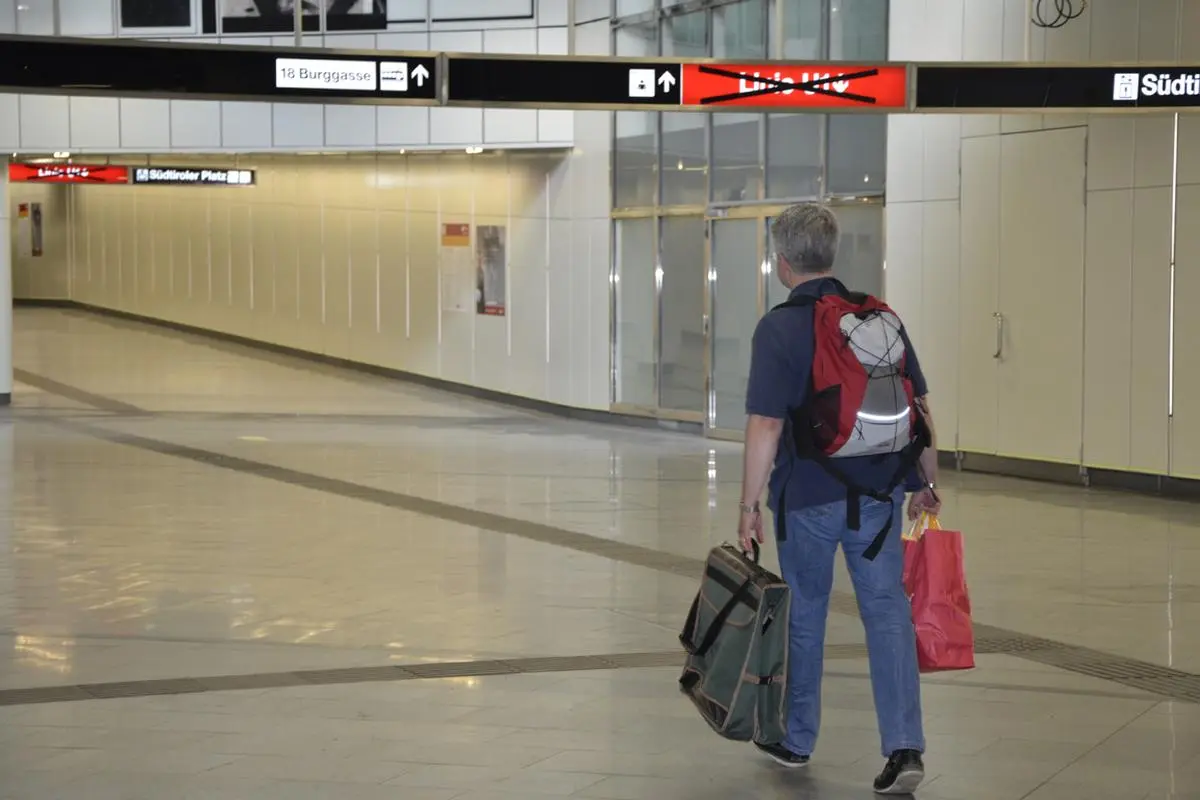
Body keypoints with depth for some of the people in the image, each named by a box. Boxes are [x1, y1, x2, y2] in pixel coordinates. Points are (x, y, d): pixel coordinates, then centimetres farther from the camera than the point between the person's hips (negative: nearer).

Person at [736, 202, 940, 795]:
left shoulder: (779, 329, -12)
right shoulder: (881, 316, 3)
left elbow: (765, 426, -16)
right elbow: (919, 407, 6)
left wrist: (749, 506, -9)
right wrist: (927, 482, 16)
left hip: (808, 496, -3)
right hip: (879, 492, 3)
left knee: (803, 614, 13)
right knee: (887, 612, 4)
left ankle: (796, 739, 27)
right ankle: (904, 746, -8)